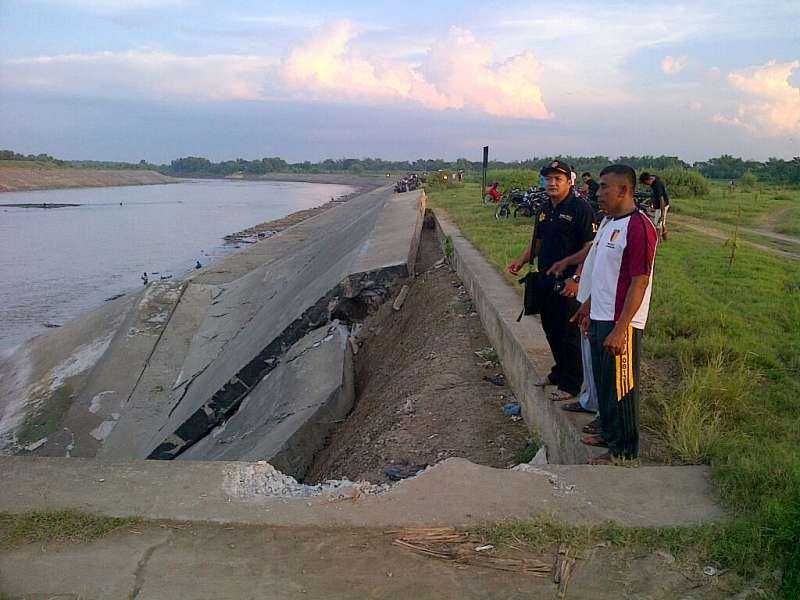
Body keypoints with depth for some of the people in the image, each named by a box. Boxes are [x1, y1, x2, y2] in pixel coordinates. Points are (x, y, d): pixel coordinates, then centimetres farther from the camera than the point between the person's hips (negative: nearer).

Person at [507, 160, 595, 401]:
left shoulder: (580, 208, -14)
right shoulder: (545, 209, 12)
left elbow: (591, 247, -18)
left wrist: (565, 263, -27)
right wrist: (521, 260, 10)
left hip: (569, 282, -8)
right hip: (546, 280, 8)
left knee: (570, 333, 1)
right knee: (550, 328, 19)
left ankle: (571, 384, 14)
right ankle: (559, 372, 37)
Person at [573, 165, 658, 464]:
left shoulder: (638, 227, -19)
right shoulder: (609, 221, 11)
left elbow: (639, 282, -22)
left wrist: (620, 329, -24)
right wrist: (589, 307, 21)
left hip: (620, 323, -9)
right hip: (601, 317, 9)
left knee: (621, 386, 3)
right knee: (603, 380, 21)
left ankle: (623, 451, 18)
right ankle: (608, 432, 38)